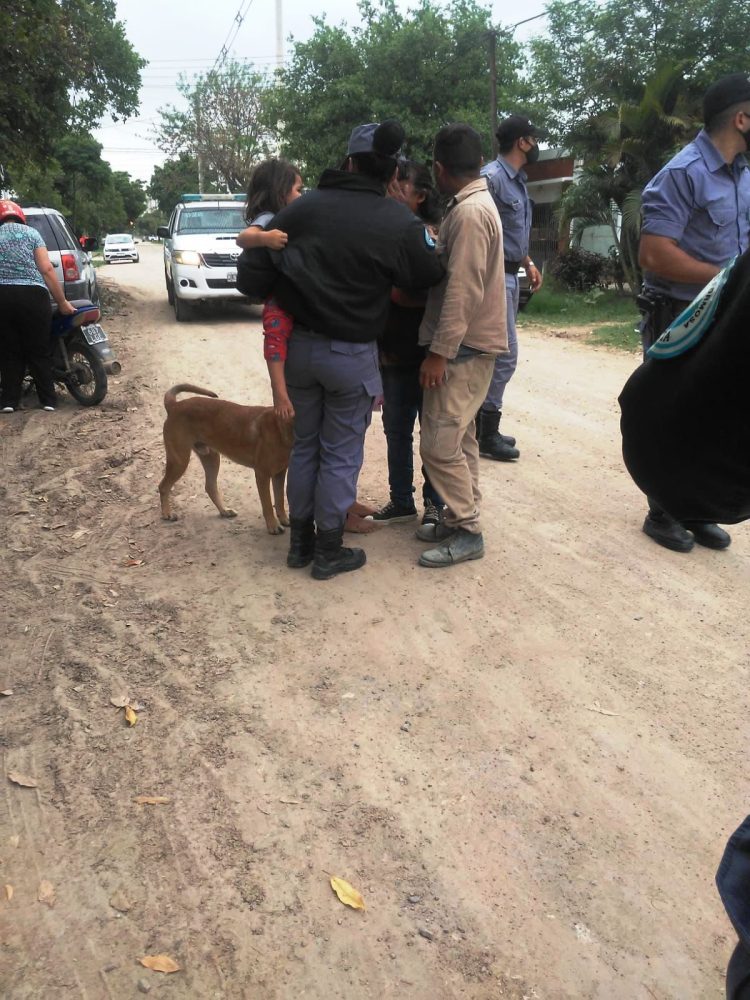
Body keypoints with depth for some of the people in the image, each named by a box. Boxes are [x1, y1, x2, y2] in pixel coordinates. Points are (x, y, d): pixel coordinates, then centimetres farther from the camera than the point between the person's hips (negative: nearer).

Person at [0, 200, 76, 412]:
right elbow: (47, 269, -2)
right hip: (32, 295, -1)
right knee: (39, 351, 7)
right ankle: (48, 400, 7)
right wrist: (62, 302, 1)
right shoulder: (30, 233, 8)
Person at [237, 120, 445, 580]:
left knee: (304, 444, 17)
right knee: (341, 454, 8)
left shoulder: (301, 208, -2)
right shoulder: (400, 223, -12)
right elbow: (430, 276, 1)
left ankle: (301, 541, 27)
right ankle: (329, 551, 18)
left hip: (300, 344, 4)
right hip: (352, 353, -4)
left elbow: (254, 277, -2)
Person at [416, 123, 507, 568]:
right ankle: (460, 518, 24)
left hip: (464, 347, -10)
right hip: (468, 343, 10)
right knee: (459, 438, 14)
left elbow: (463, 292, -23)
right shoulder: (475, 204, 15)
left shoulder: (469, 212, -17)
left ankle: (467, 532, 1)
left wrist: (439, 352, -21)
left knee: (440, 443, -8)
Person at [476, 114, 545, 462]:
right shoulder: (492, 176, -15)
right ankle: (486, 434, 0)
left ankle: (485, 427, 21)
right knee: (505, 353, -9)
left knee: (497, 352, 12)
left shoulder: (518, 180, 16)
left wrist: (528, 263, 19)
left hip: (509, 274, 10)